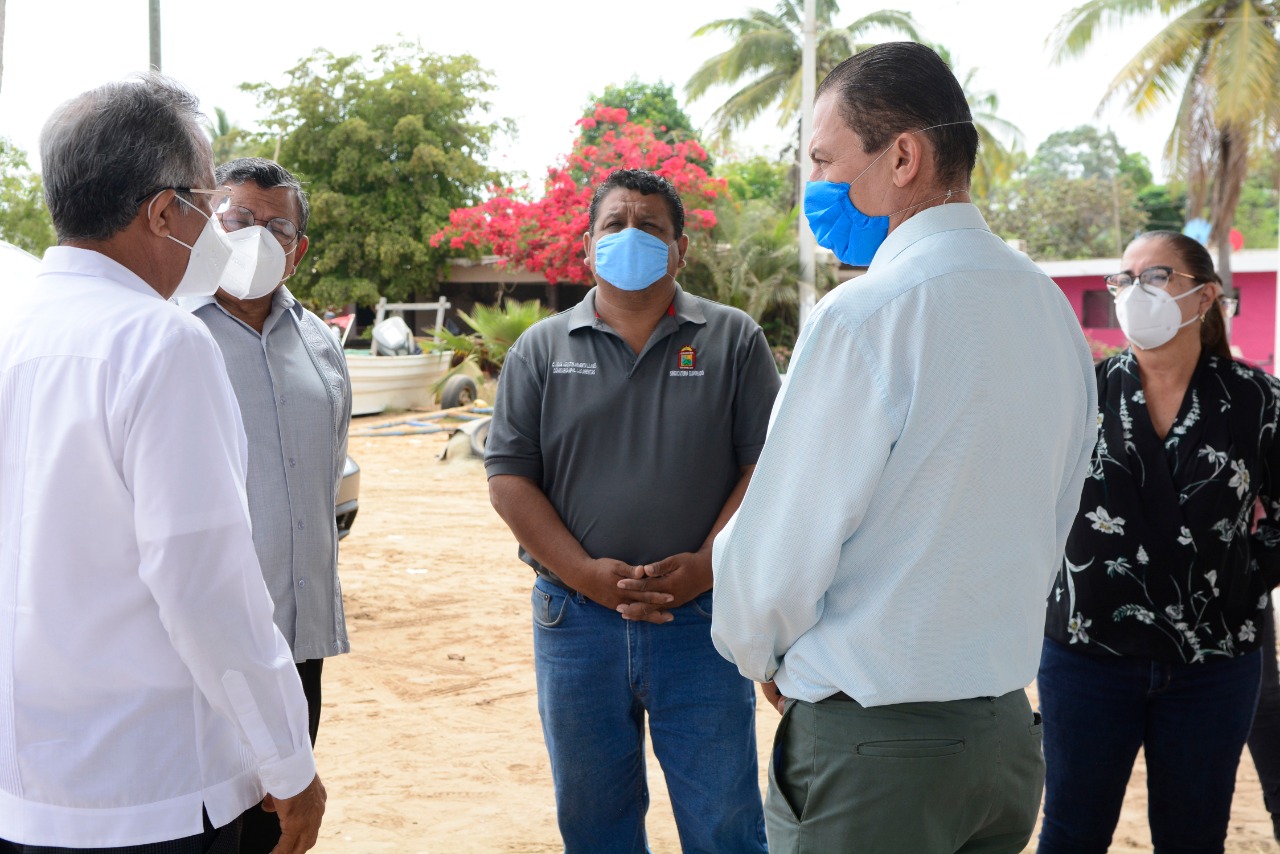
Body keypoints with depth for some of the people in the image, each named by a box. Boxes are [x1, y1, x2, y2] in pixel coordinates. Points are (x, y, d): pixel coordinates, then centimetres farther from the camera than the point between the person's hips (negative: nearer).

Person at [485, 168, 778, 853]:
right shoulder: (541, 350, 6)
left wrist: (707, 565, -15)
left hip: (701, 614, -1)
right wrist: (586, 574, -12)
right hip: (576, 617, 2)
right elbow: (509, 476, 0)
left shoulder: (733, 340, 4)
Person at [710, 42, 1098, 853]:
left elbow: (774, 551, -16)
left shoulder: (863, 317, -21)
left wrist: (761, 657, 3)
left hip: (870, 749, -8)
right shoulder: (1053, 309, 4)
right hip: (1007, 723, 8)